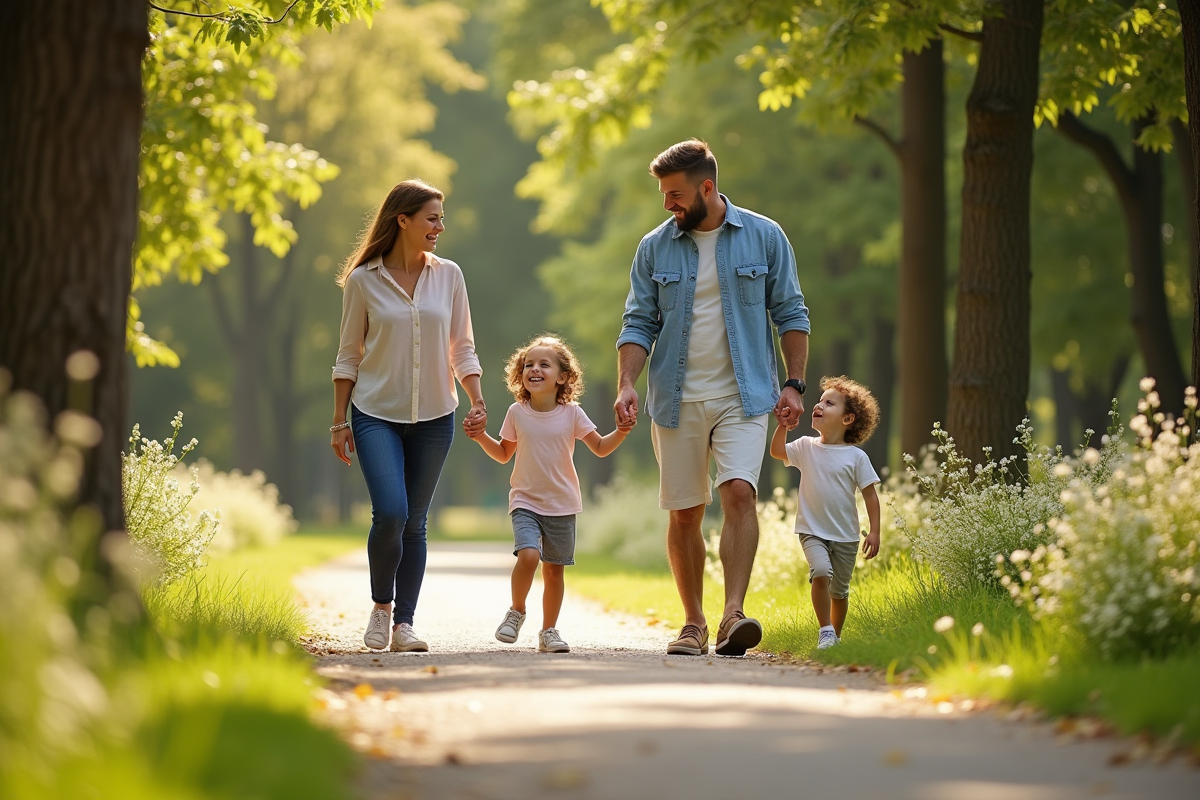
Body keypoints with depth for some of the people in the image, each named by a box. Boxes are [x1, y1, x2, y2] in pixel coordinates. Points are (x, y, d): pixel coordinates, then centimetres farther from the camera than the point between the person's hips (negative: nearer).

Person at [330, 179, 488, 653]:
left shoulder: (448, 276, 5)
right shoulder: (363, 280, -2)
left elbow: (462, 348, 11)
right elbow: (348, 356, 4)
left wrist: (477, 402, -2)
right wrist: (339, 422, 1)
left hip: (433, 418, 3)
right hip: (377, 415, -3)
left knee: (415, 523, 5)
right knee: (390, 513, -17)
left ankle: (404, 623, 13)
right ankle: (380, 605, 6)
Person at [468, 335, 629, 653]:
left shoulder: (571, 414, -3)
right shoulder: (517, 413, -1)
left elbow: (601, 448, 3)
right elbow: (503, 454, 11)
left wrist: (622, 431, -13)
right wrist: (481, 437, -4)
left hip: (562, 505, 1)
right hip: (526, 501, -1)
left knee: (554, 569, 5)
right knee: (528, 555, -23)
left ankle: (548, 631, 19)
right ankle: (516, 611, 0)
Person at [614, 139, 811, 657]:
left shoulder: (764, 238, 1)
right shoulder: (654, 248, 5)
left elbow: (790, 314, 4)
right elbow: (639, 323, 4)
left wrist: (794, 384, -4)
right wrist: (626, 384, -10)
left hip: (743, 396, -2)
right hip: (677, 400, 2)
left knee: (739, 492, -20)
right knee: (684, 512, 5)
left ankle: (733, 615, -24)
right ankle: (693, 624, 15)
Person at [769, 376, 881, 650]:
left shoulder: (856, 457, -5)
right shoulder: (806, 447, 3)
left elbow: (870, 495, -3)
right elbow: (776, 451, -7)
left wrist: (874, 532, -7)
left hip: (845, 536, 0)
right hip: (812, 531, 0)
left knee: (839, 591, 10)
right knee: (821, 572, -25)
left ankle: (835, 636, 30)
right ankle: (825, 631, -16)